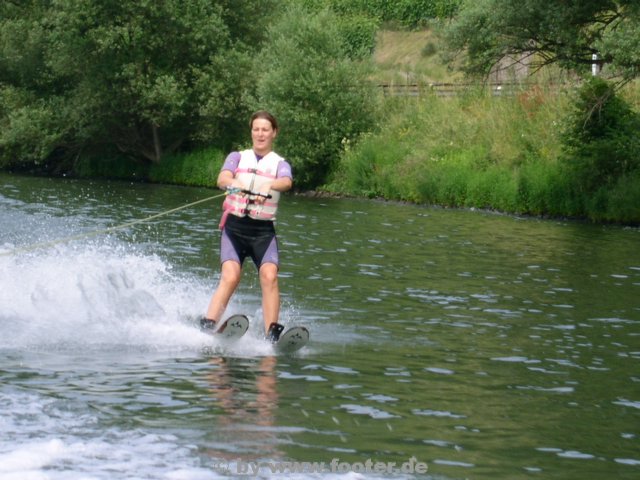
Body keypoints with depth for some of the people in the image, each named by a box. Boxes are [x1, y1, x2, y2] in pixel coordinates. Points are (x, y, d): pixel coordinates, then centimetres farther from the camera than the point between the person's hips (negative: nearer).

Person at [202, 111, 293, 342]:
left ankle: (272, 333, -24)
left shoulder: (280, 164, 9)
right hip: (234, 226, 0)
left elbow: (286, 182, -15)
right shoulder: (237, 157, 12)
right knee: (230, 277, -21)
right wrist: (235, 184, -34)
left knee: (269, 276, -22)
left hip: (263, 230, 0)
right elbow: (222, 178, -9)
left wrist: (268, 186, -38)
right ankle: (207, 327, -24)